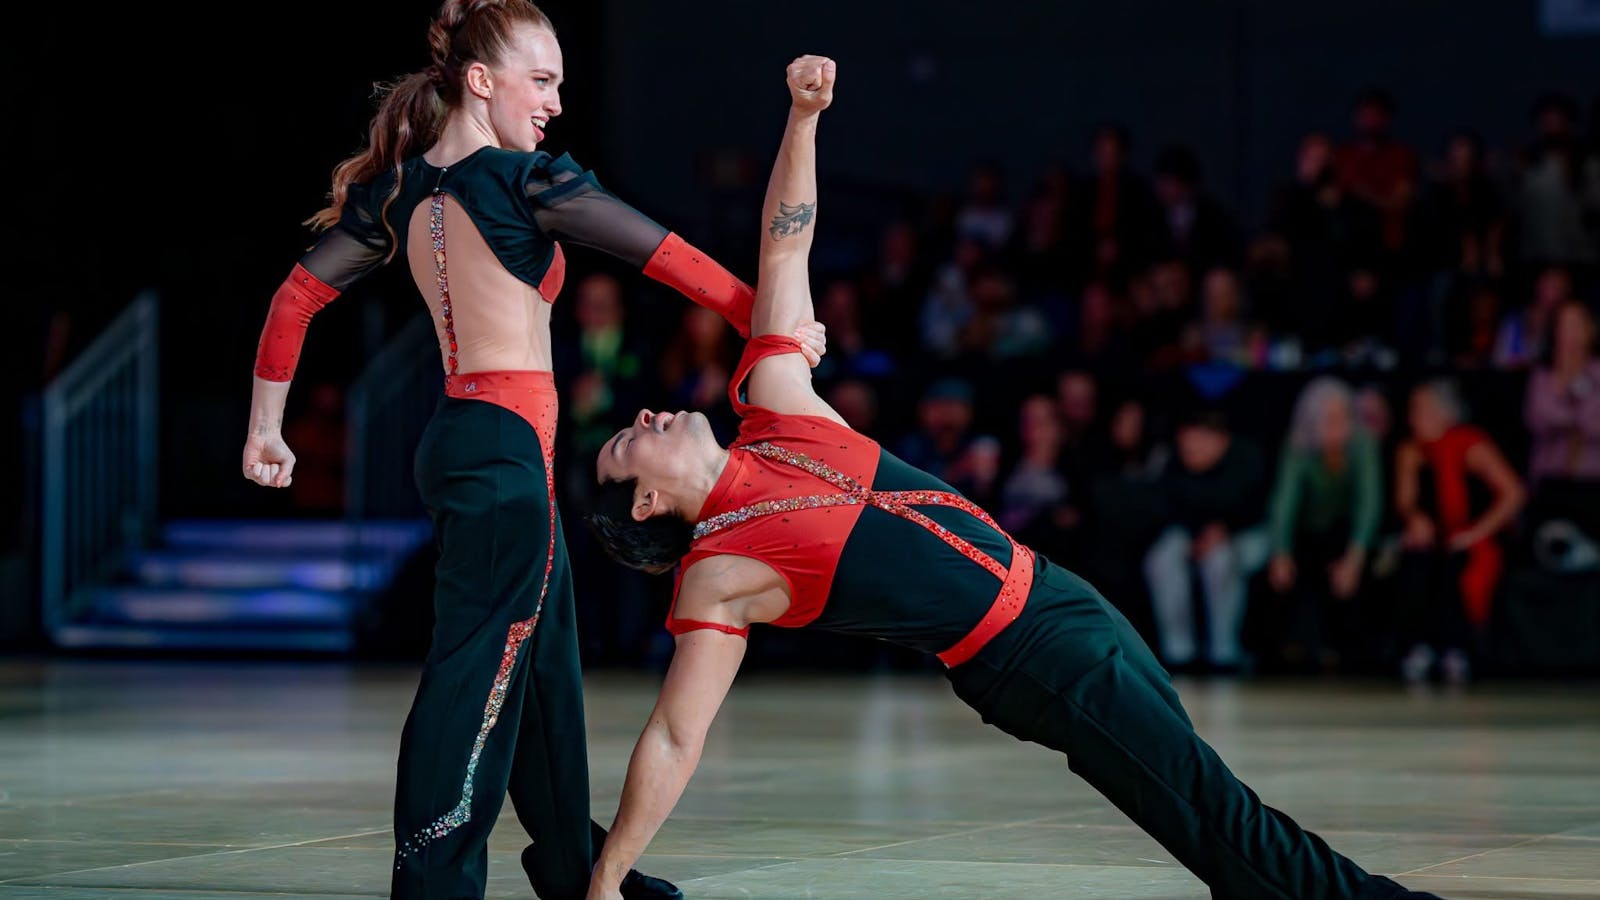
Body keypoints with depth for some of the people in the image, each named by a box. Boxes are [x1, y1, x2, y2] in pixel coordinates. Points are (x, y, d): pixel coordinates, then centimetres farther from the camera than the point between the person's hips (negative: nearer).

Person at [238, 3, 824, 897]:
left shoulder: (400, 188, 9)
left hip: (460, 436, 8)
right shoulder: (527, 182, -12)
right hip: (508, 445, -8)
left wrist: (267, 428, 17)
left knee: (542, 661, 18)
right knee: (479, 667, -7)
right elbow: (671, 258, -6)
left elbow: (299, 295, 10)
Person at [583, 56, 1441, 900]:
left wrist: (803, 118, 0)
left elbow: (784, 255, 10)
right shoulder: (715, 576, -9)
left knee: (1205, 804, 13)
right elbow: (673, 741, -9)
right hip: (1029, 659, -7)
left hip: (1053, 595, 7)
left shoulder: (771, 410, 9)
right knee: (1208, 812, -6)